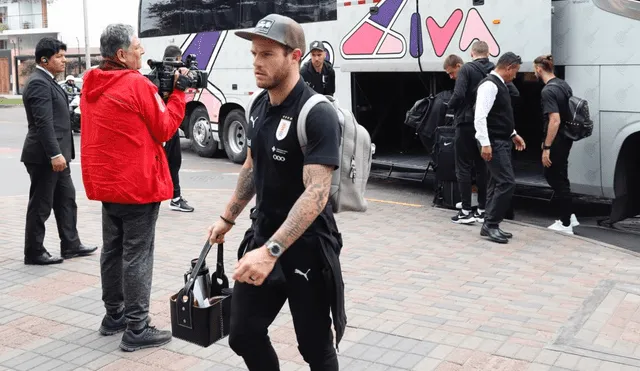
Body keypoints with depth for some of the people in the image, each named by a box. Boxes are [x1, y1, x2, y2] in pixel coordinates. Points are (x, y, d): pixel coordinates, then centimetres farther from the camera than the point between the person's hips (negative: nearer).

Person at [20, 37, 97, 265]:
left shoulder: (48, 81, 15)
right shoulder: (38, 83, -16)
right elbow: (43, 123, -24)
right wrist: (55, 154, -27)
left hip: (56, 154, 10)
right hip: (44, 156, -10)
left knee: (66, 199, 14)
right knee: (41, 206, 0)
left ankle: (71, 245, 22)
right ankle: (34, 253, 10)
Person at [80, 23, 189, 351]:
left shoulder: (91, 84, 9)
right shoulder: (138, 84, -16)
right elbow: (164, 129, -9)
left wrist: (158, 90, 9)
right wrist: (179, 92, -1)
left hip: (106, 182, 8)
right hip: (138, 183, -8)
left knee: (113, 250, 17)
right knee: (137, 256, -3)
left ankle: (114, 315, 28)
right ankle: (136, 330, 2)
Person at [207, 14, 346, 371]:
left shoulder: (317, 114, -20)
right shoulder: (259, 106, 6)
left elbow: (316, 193, -28)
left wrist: (271, 251, -35)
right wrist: (227, 219, 21)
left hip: (306, 247, -7)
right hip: (262, 235, 7)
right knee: (244, 335, 11)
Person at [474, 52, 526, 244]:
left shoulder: (500, 84, 15)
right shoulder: (490, 85, -16)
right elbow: (480, 116, -24)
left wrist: (513, 134, 23)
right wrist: (485, 143, -27)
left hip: (502, 141, 11)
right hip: (493, 143, -10)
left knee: (497, 183, 11)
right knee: (507, 182, -12)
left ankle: (490, 225, 17)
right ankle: (490, 224, -5)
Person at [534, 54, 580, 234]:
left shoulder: (548, 91, -19)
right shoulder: (564, 85, 10)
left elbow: (555, 120, -26)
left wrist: (546, 147, -23)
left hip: (556, 141, -9)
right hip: (565, 138, 9)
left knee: (557, 180, 0)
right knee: (553, 176, 19)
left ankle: (565, 224, 7)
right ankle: (569, 215, 24)